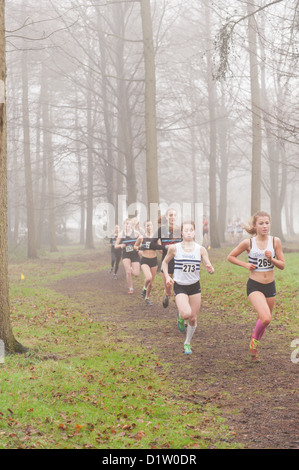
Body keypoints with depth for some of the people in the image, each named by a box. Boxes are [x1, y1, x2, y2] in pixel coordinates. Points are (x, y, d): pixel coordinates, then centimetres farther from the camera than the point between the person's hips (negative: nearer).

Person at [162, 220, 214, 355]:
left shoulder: (201, 249, -3)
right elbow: (165, 262, 10)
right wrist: (167, 276, -4)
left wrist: (210, 269, -26)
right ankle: (180, 316, 13)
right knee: (186, 314, -25)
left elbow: (211, 270, -3)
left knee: (193, 318, 5)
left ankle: (187, 343, 29)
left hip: (195, 286, 3)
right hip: (179, 286, -2)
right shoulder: (174, 248, -7)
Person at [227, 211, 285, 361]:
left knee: (263, 320, 14)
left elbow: (282, 265, 2)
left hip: (270, 286, 4)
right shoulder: (248, 243, -7)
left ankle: (254, 348, 39)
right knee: (266, 318, -24)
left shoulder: (275, 241, -2)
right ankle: (254, 339, 5)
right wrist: (245, 264, -8)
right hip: (254, 286, -4)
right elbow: (230, 256, 6)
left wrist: (271, 259, -17)